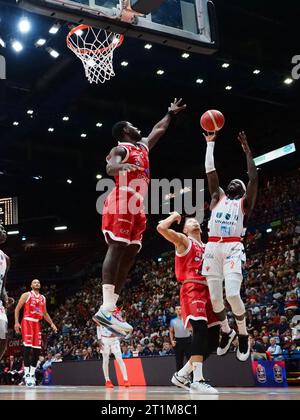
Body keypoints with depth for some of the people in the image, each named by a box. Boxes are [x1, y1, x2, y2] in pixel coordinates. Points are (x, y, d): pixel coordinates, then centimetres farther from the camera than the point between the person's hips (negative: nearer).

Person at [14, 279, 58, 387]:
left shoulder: (43, 298, 17)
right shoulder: (26, 295, 1)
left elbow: (45, 313, 25)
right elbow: (17, 309, -1)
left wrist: (51, 324, 15)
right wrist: (16, 322, -12)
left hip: (37, 323, 6)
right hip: (27, 322, -6)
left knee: (37, 349, 2)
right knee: (27, 347, -15)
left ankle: (32, 373, 11)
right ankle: (27, 374, -15)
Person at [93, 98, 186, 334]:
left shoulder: (143, 146, 27)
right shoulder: (121, 149, -1)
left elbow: (158, 130, 45)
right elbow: (110, 168, -23)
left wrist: (171, 113, 55)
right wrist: (121, 166, -44)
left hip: (137, 207, 9)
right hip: (122, 203, -9)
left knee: (129, 256, 1)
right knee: (116, 249, -18)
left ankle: (111, 308, -2)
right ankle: (106, 309, -27)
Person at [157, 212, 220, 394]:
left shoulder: (208, 248, 26)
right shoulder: (183, 241, 7)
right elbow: (161, 228, -8)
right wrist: (174, 216, 8)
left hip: (207, 292, 8)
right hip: (192, 289, -7)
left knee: (213, 341, 2)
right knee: (201, 329, -27)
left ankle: (181, 375, 12)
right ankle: (198, 381, -32)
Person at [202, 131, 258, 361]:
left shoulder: (244, 203, 15)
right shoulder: (218, 197, 22)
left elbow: (254, 178, 5)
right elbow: (210, 170, 18)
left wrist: (248, 151, 10)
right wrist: (210, 143, 18)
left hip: (232, 248, -3)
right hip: (213, 248, 4)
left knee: (233, 294, -16)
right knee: (215, 297, 4)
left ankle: (244, 336, 6)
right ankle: (227, 332, 28)